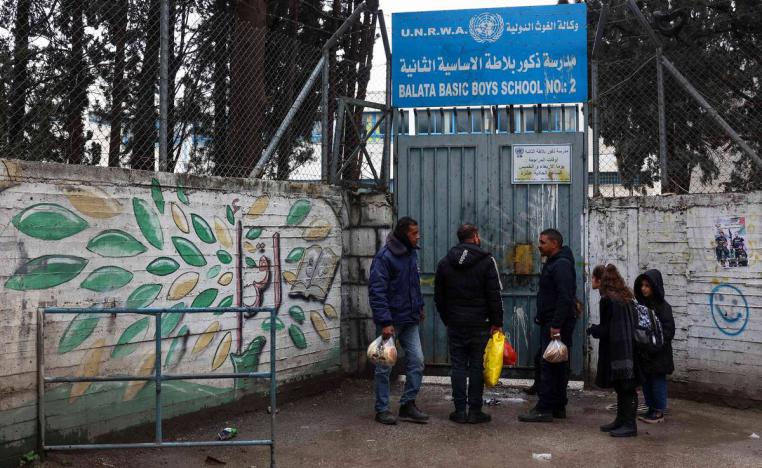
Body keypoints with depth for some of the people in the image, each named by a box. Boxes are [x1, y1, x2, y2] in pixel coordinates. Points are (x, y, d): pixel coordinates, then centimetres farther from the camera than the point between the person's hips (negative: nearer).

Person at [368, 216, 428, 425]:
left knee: (417, 361, 5)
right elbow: (376, 291, -20)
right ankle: (382, 409, 14)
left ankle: (408, 404, 17)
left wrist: (419, 306, 18)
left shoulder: (411, 253, 9)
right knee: (385, 365, 3)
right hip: (391, 320, -7)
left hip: (410, 320, 7)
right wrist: (385, 322, -23)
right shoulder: (384, 257, -16)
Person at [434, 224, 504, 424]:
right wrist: (497, 323, -3)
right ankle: (475, 411, 6)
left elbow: (438, 296, 11)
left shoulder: (444, 263, 7)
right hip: (480, 324, -3)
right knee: (477, 367, 3)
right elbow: (495, 296, -8)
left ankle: (460, 410, 7)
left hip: (455, 324, 3)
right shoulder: (486, 261, -6)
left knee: (458, 366, 7)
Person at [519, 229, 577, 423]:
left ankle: (544, 409, -8)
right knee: (558, 365, 13)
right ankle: (558, 407, 19)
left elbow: (565, 298, -23)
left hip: (558, 324, -11)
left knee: (549, 365, -10)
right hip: (551, 323, 11)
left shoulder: (562, 265, -14)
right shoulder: (553, 263, 20)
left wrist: (556, 325, -26)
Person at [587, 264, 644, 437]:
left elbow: (605, 330, -15)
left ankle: (630, 425, 0)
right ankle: (621, 421, 24)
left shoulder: (607, 300, -16)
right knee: (622, 388, 16)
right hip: (627, 349, 9)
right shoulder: (626, 297, 12)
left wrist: (591, 329, 4)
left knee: (626, 389, -4)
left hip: (617, 350, -9)